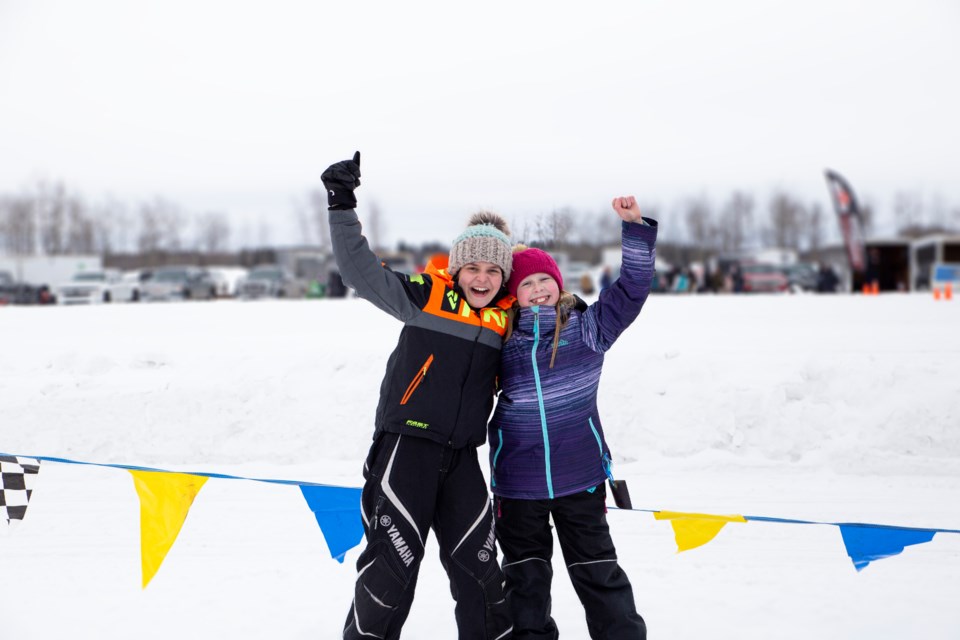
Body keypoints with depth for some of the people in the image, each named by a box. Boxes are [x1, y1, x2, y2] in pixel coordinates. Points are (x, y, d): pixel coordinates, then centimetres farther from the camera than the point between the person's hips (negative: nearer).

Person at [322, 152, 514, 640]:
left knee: (476, 563, 9)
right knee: (393, 559, -4)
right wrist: (342, 205, -17)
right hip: (406, 445, -4)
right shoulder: (425, 296, -5)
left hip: (461, 456, 4)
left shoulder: (507, 318, 8)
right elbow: (360, 270, -10)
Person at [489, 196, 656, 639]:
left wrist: (635, 228, -16)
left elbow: (632, 289, -7)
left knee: (597, 569, 7)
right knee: (524, 574, 13)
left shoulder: (586, 327, -1)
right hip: (517, 481, 2)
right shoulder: (502, 339, 4)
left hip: (579, 476, -2)